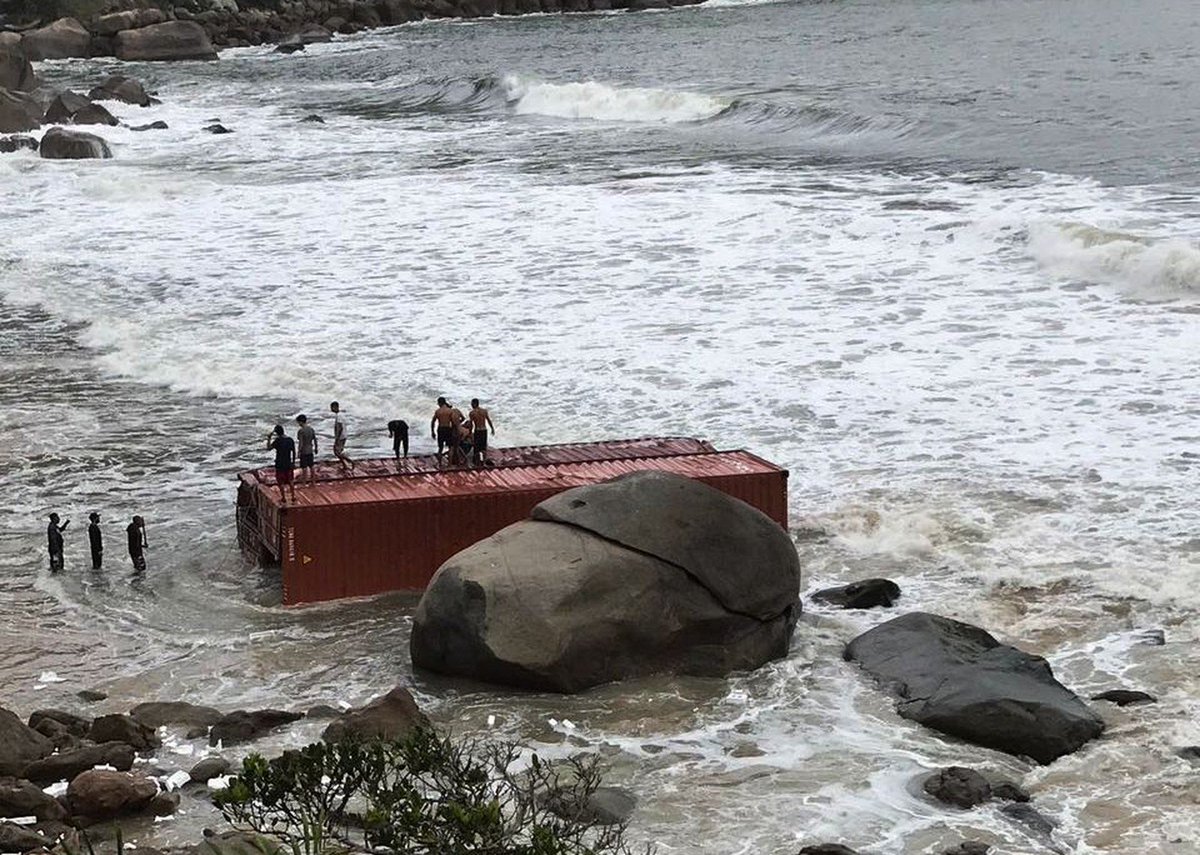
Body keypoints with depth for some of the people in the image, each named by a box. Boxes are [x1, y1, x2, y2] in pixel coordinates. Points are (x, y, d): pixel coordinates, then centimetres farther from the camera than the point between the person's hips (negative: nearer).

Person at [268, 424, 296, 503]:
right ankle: (293, 496, 18)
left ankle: (283, 498, 12)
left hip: (280, 464, -5)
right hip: (288, 464, 5)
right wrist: (293, 462, 14)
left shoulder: (278, 440, -17)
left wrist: (269, 438, -5)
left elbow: (269, 447, -15)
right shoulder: (290, 440, 0)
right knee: (290, 481, 17)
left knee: (280, 482, 7)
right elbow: (294, 452, 4)